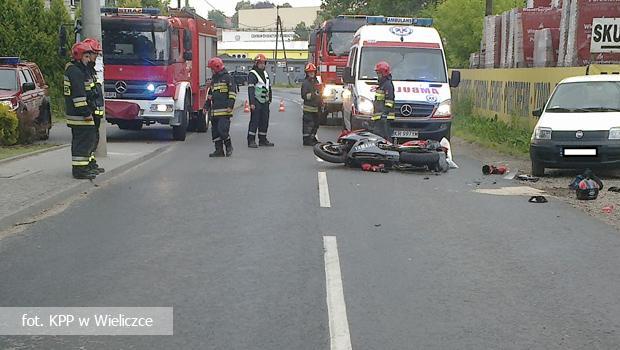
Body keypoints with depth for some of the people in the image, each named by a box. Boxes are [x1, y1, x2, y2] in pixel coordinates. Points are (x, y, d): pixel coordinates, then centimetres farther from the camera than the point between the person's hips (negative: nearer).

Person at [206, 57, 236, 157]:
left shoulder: (227, 77, -4)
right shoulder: (213, 78, 19)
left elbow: (233, 92, -9)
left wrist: (230, 106, -16)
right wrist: (206, 106, 25)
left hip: (224, 111, -8)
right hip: (214, 110, 8)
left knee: (223, 130, -14)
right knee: (215, 131, 6)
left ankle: (229, 147, 5)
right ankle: (219, 150, 10)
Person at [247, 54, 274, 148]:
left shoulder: (265, 74, 18)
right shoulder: (252, 74, -8)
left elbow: (269, 87, 26)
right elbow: (250, 89, -16)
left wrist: (269, 99, 19)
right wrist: (252, 103, -23)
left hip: (265, 102, 8)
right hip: (256, 102, -8)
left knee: (264, 122, 10)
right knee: (254, 121, -9)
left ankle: (263, 140, 18)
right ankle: (251, 141, -7)